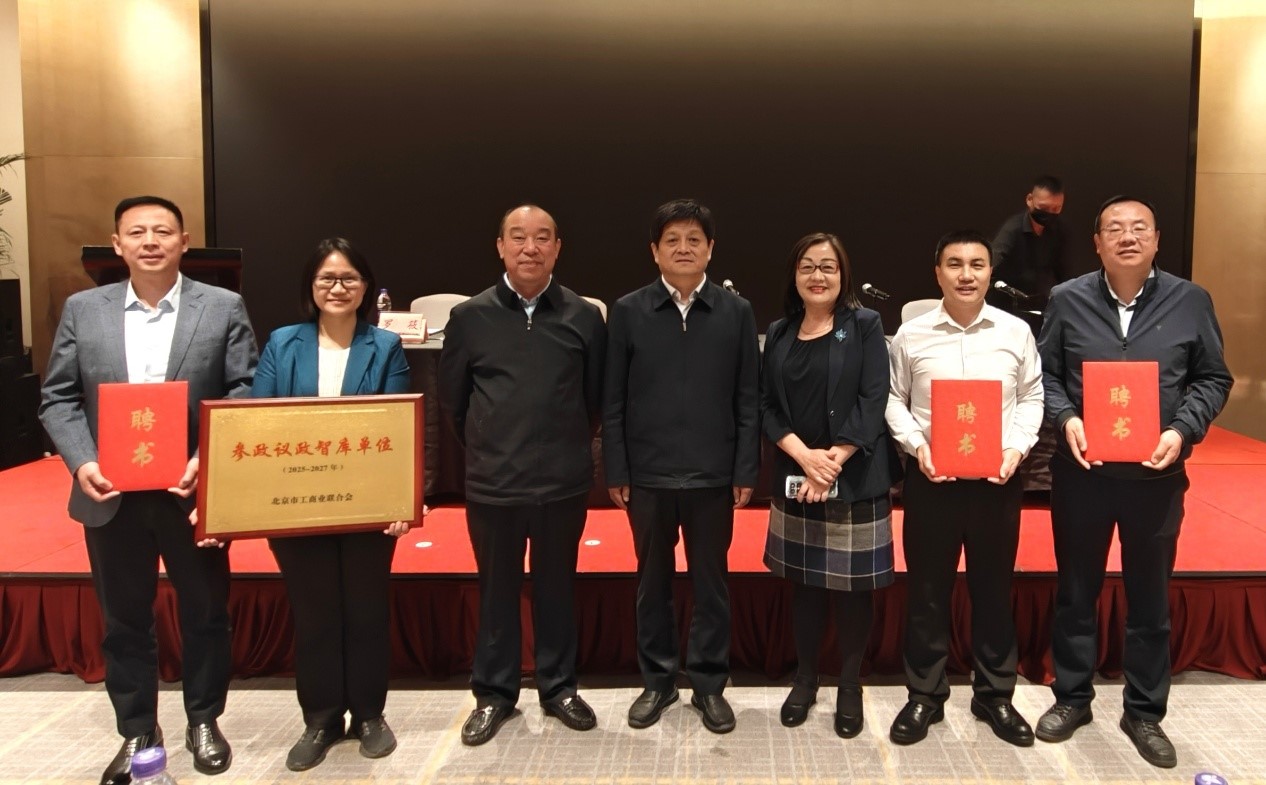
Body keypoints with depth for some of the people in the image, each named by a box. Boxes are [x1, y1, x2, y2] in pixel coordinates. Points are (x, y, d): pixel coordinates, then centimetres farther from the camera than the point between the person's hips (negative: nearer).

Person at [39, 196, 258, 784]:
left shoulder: (223, 307, -1)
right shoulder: (82, 310, 5)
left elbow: (247, 394, -5)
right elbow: (59, 399, 4)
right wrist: (81, 462, -12)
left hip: (193, 491, -1)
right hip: (111, 495, 2)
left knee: (205, 615, 12)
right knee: (124, 621, 13)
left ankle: (203, 722, 31)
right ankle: (137, 734, 30)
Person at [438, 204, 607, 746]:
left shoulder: (585, 317, -3)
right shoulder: (469, 317, -3)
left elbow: (597, 397, 8)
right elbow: (452, 399, 7)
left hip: (565, 482, 0)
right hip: (492, 483, 0)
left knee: (557, 588, 14)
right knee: (496, 591, 12)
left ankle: (559, 688, 30)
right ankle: (493, 694, 28)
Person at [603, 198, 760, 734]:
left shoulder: (736, 312, 1)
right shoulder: (628, 311, 0)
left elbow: (749, 400, 1)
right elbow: (613, 402, 1)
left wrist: (746, 472, -3)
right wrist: (615, 472, -3)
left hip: (712, 474, 0)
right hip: (648, 474, 0)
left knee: (711, 583, 9)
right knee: (653, 582, 12)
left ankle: (709, 684, 24)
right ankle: (657, 681, 27)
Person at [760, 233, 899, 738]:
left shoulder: (865, 326, -2)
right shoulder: (778, 334, 8)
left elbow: (873, 401, -10)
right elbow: (767, 407, 2)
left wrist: (834, 460, -18)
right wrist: (804, 456, -14)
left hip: (855, 479, -3)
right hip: (795, 477, 3)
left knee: (852, 583, 5)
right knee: (803, 582, 11)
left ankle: (850, 687, 21)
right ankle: (804, 679, 27)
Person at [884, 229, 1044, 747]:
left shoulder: (1015, 332, 2)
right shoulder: (911, 335, -1)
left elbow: (1032, 397, 6)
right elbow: (892, 400, 4)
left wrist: (1017, 447, -9)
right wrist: (917, 445, -11)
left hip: (997, 480, 1)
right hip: (931, 479, -1)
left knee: (994, 589, 12)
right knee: (927, 591, 7)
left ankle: (995, 696, 28)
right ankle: (924, 696, 22)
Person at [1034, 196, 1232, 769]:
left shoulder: (1190, 301, -1)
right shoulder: (1067, 300, -1)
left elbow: (1212, 378, 4)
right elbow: (1045, 373, 3)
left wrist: (1183, 430, -12)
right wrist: (1065, 418, -14)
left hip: (1156, 475, 0)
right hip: (1081, 473, 0)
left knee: (1150, 598, 11)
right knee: (1076, 592, 13)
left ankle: (1144, 712, 28)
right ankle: (1072, 698, 30)